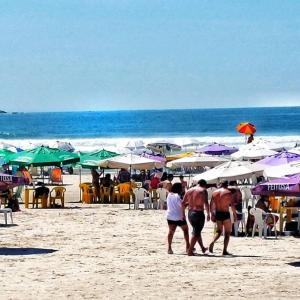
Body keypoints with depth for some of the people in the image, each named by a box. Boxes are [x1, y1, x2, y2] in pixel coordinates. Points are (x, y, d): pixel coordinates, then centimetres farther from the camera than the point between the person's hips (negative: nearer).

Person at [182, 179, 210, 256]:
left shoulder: (189, 190, 10)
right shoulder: (203, 191, -7)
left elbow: (183, 203, 8)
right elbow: (206, 203, -19)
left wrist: (183, 213, 14)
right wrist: (208, 214, -14)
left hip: (190, 213, 6)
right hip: (199, 213, -6)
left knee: (197, 231, 23)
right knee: (196, 233, 1)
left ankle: (203, 248, 36)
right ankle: (190, 251, -5)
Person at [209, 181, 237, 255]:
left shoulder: (215, 192, 7)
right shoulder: (228, 193, -7)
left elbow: (211, 205, 10)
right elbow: (232, 205, -12)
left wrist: (212, 215, 17)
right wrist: (235, 215, -4)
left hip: (217, 214, 5)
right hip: (225, 214, -5)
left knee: (219, 231, 20)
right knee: (227, 233, 6)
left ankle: (212, 242, -8)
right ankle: (225, 250, 0)